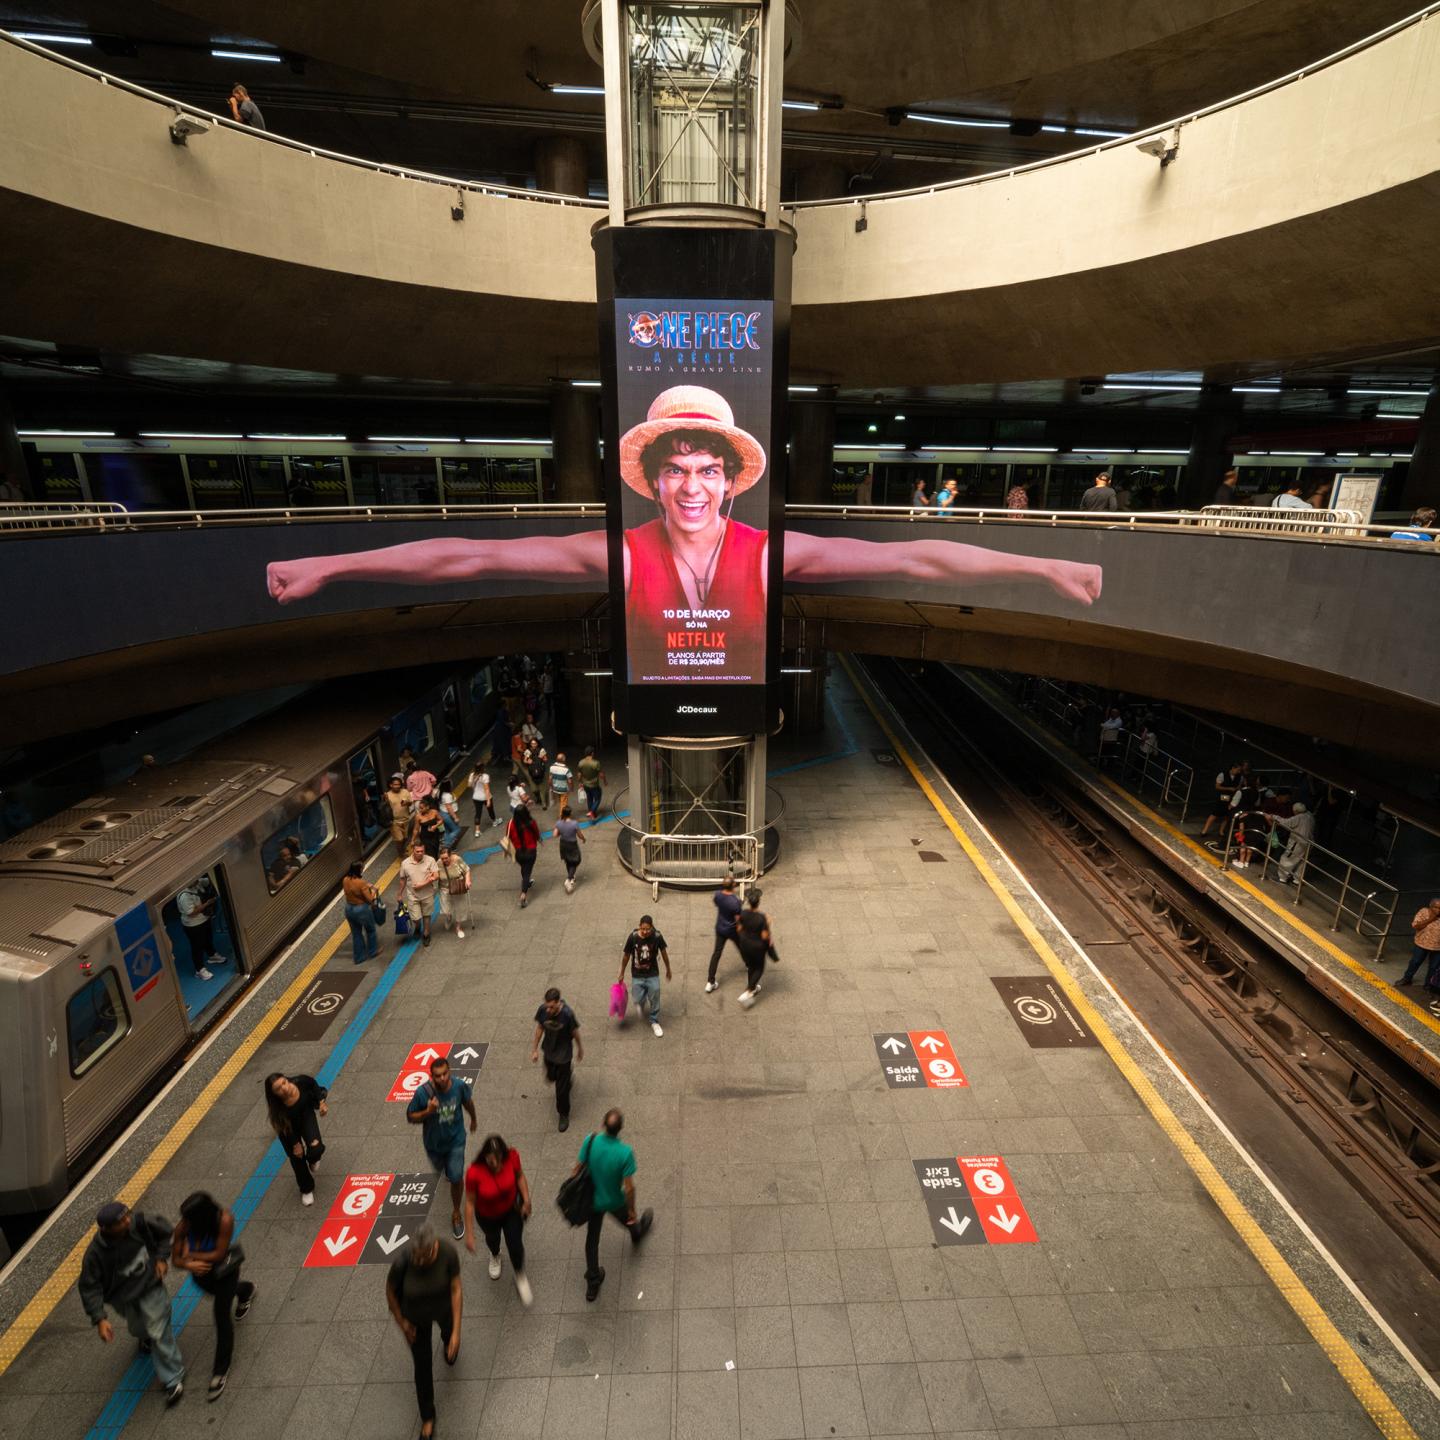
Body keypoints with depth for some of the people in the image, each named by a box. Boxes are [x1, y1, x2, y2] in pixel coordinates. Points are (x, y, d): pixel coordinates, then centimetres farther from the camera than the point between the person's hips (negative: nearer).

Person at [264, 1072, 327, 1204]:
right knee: (297, 1158, 9)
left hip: (306, 1114, 1)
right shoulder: (278, 1108, -38)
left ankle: (312, 1159, 25)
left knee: (316, 1149, -15)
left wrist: (321, 1102, -18)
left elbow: (315, 1087, -11)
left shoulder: (302, 1081, -37)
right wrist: (295, 1144, -8)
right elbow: (284, 1129, -19)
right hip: (288, 1126, -1)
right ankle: (306, 1189, 36)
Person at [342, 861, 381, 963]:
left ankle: (359, 957, 30)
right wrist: (373, 891, -4)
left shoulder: (345, 880, -6)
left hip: (349, 909, 6)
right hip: (362, 909, -6)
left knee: (356, 933, 20)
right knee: (370, 930, 20)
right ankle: (373, 952, 36)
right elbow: (370, 899, -21)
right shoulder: (361, 883, -27)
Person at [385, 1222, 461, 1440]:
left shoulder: (448, 1253, -39)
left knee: (448, 1334, 32)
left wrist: (456, 1331, -23)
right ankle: (427, 1417, 42)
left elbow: (456, 1289, -25)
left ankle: (447, 1342, 70)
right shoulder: (403, 1262, -39)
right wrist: (401, 1322, -5)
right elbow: (390, 1290, -16)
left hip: (444, 1306, 1)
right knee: (422, 1366, 14)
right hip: (415, 1315, 0)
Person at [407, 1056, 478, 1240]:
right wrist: (428, 1112, -36)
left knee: (456, 1177, -4)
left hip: (455, 1140, -1)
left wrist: (473, 1119, 13)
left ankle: (456, 1213, 24)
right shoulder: (423, 1093, -32)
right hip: (434, 1142, 1)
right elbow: (410, 1117, -16)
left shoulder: (460, 1086, -27)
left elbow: (468, 1102, -4)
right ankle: (446, 1168, 67)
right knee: (439, 1170, 28)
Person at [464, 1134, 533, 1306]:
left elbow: (519, 1176, -11)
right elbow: (470, 1202, -23)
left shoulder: (512, 1157, -33)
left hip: (512, 1210, 0)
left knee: (515, 1246, 0)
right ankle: (495, 1256, 68)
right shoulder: (474, 1173, -38)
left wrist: (526, 1200, -19)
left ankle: (520, 1276, 37)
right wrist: (469, 1234, -16)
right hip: (487, 1216, 0)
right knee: (492, 1239, 29)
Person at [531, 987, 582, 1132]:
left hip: (563, 1054, -4)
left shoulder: (567, 1014, -32)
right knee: (551, 1078, 27)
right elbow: (539, 1029, -4)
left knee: (562, 1088, 6)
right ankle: (568, 1074, 59)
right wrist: (535, 1049, 4)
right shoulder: (542, 1010, -23)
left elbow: (575, 1033, -15)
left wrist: (580, 1050, 0)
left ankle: (564, 1115, 31)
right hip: (549, 1051, 4)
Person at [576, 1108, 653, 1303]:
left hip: (592, 1200, 2)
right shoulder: (625, 1152, -35)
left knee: (592, 1239, 24)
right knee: (629, 1221, 32)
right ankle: (637, 1234, 64)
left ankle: (592, 1283, 36)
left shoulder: (591, 1141, -28)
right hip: (615, 1201, -1)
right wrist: (631, 1210, -8)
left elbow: (577, 1169, -14)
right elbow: (629, 1187, -26)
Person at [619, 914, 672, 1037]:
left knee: (654, 998, 4)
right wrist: (621, 974, 4)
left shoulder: (657, 936, -21)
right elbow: (626, 955, -6)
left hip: (653, 974, 0)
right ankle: (642, 1002, 41)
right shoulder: (632, 937, -22)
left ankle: (654, 1022, 29)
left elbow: (664, 952, -3)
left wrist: (668, 969, 9)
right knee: (638, 999, 4)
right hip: (637, 975, 0)